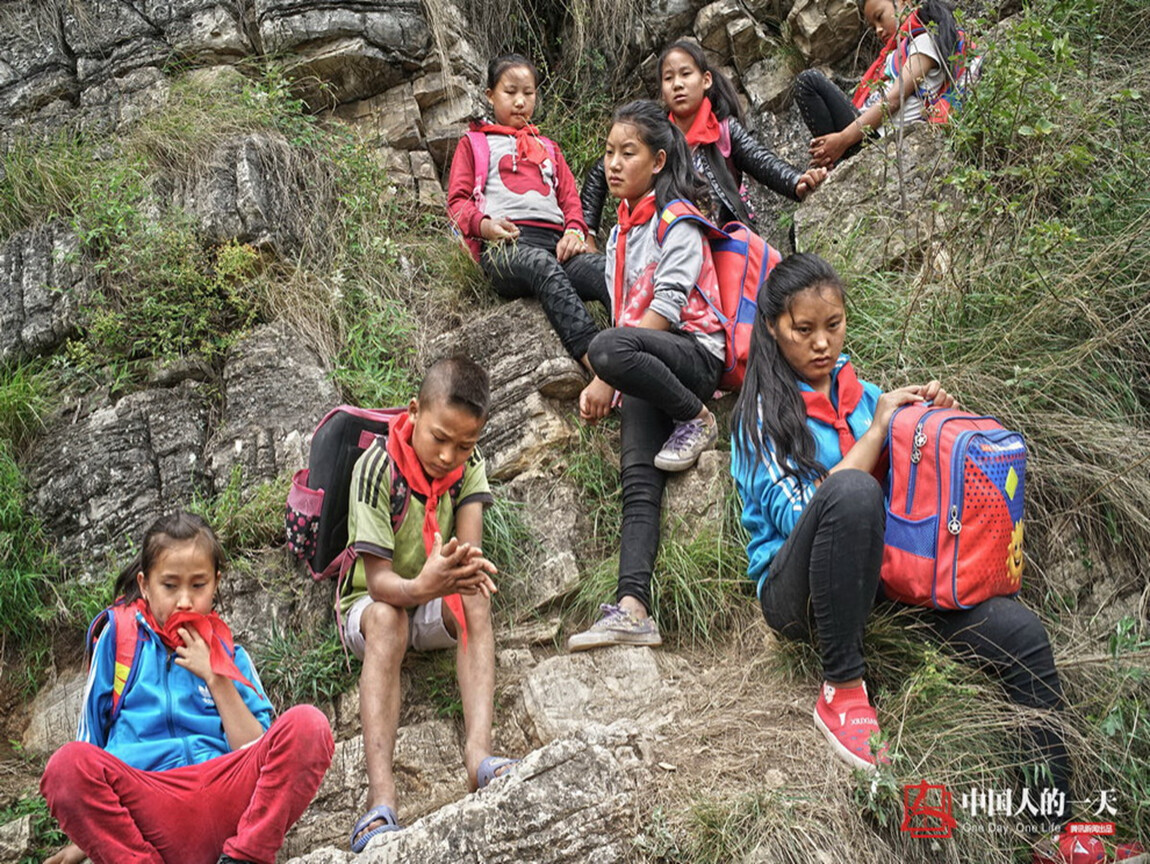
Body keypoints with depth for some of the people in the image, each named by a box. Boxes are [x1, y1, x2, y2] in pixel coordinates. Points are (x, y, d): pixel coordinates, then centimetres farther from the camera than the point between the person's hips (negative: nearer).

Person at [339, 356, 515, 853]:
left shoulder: (469, 464, -8)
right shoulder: (378, 467, -22)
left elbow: (470, 547, -21)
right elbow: (378, 580, -27)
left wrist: (466, 566, -46)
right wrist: (419, 587, -50)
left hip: (436, 606, 4)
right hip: (372, 603, -3)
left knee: (473, 596, -29)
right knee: (387, 616, -37)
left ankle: (479, 751, -42)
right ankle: (380, 799, -50)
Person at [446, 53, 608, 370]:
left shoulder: (548, 148, 38)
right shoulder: (474, 144, 26)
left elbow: (570, 198, 27)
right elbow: (457, 201, 14)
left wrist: (574, 231, 3)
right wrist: (483, 224, -9)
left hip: (554, 241, 4)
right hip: (504, 246, -4)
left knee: (608, 269, -32)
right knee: (544, 266, -42)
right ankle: (591, 355, -59)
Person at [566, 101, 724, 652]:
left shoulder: (676, 220, -1)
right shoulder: (621, 231, 23)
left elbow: (668, 306, -12)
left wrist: (607, 375, -16)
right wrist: (604, 386, 7)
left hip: (694, 350, -6)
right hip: (648, 364, 7)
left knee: (609, 348, -38)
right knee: (638, 477, -17)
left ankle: (696, 420, -14)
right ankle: (632, 609, -30)